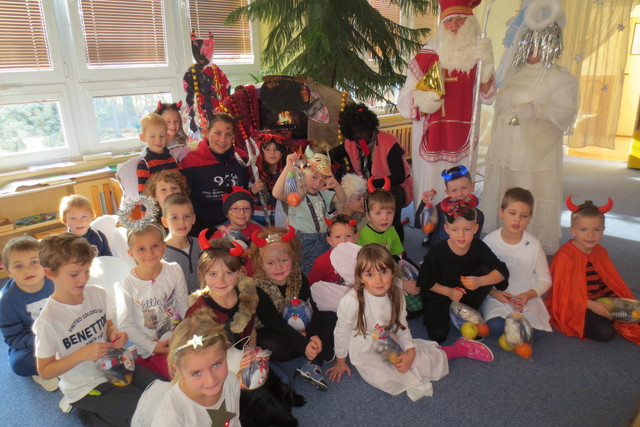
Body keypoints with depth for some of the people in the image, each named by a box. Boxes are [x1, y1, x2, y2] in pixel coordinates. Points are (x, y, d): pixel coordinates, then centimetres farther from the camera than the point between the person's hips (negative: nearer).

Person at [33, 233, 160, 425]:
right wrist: (81, 354, -27)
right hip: (85, 386, -5)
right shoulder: (48, 321, -21)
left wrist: (115, 335, -12)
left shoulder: (97, 294, -7)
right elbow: (44, 371, -13)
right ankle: (88, 413, 7)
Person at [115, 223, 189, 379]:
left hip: (177, 339, 4)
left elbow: (184, 307, 2)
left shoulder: (174, 271, -7)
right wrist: (152, 347, -13)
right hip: (149, 347, -4)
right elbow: (125, 324, -10)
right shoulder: (127, 284, -14)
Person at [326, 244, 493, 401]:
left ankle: (459, 348, 21)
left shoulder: (395, 295, -11)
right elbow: (342, 332, -12)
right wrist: (340, 362, 1)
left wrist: (410, 353, -15)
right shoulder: (352, 301, -27)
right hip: (366, 354, -4)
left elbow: (402, 327, 1)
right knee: (388, 381, -28)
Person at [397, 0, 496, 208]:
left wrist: (485, 68, -15)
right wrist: (422, 100, -27)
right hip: (431, 136, -2)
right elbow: (404, 98, -6)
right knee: (429, 188, 3)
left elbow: (488, 98, -1)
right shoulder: (426, 56, -5)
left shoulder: (478, 54, 4)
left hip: (462, 137, 3)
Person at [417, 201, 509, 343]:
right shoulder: (436, 252, -23)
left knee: (485, 269, -21)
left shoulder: (479, 247, -17)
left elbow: (503, 272, -17)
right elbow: (425, 282, -12)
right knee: (438, 334, -23)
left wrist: (479, 281, -34)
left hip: (466, 294, 3)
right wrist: (448, 291, -22)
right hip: (440, 295, -2)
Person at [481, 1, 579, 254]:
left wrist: (535, 110, -29)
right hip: (505, 152, 6)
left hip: (535, 154, -6)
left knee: (532, 207, -4)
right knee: (502, 202, 10)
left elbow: (565, 113, -14)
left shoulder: (561, 79, -3)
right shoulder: (514, 73, 16)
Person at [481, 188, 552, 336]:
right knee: (496, 327, -27)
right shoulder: (489, 241, -8)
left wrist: (528, 295, -13)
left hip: (526, 298, 1)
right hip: (497, 296, -1)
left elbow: (545, 279, 4)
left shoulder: (533, 245, -5)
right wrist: (493, 292, -16)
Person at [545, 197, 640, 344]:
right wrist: (591, 305, -23)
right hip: (572, 307, -7)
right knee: (605, 333, -22)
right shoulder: (564, 256, -19)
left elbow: (610, 280, 10)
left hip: (596, 301, 7)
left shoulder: (600, 252, 5)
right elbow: (564, 291, -19)